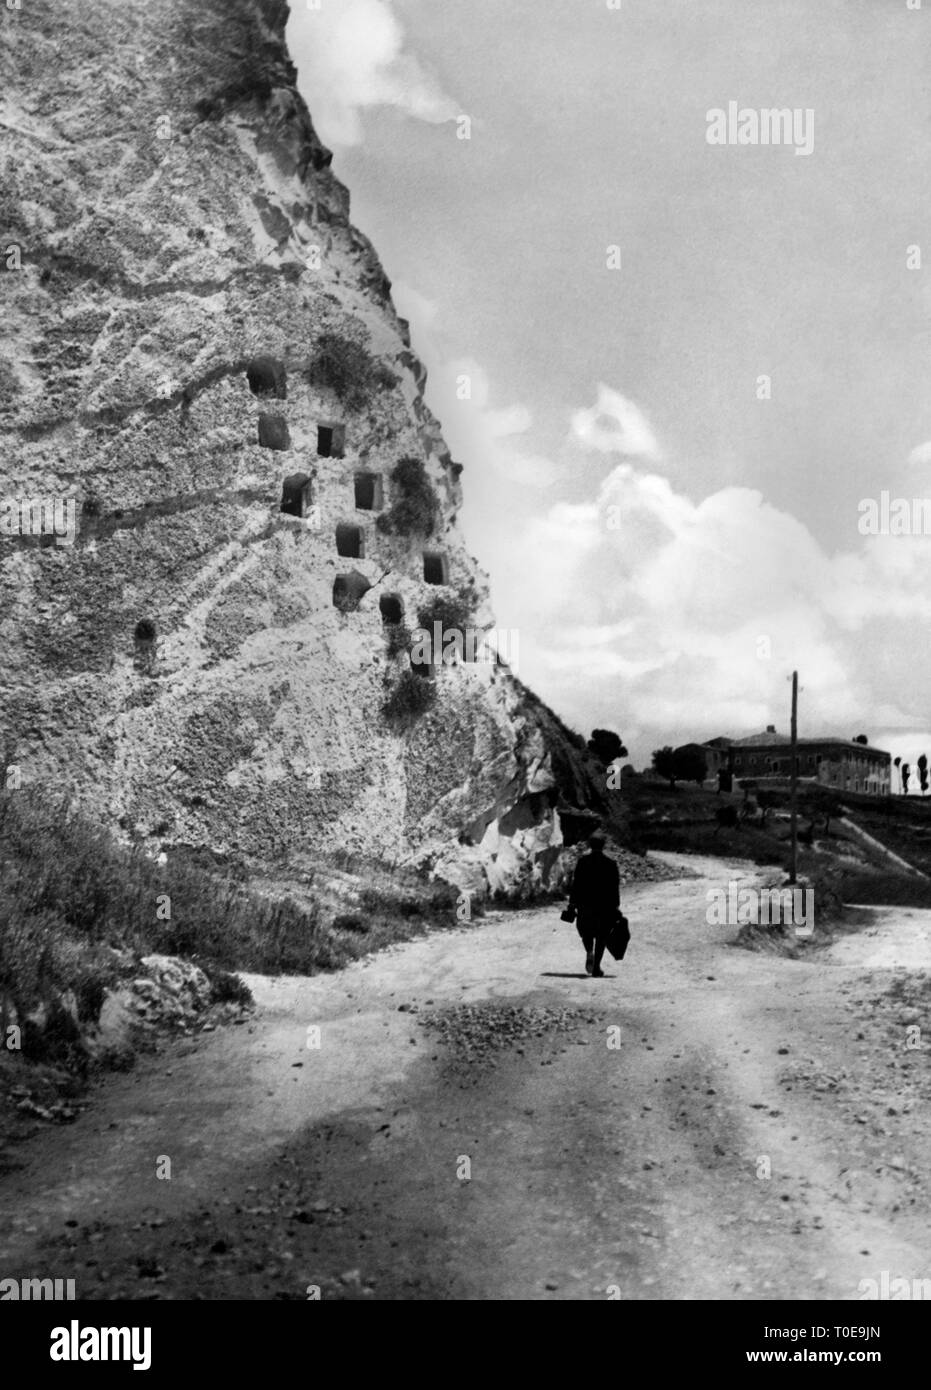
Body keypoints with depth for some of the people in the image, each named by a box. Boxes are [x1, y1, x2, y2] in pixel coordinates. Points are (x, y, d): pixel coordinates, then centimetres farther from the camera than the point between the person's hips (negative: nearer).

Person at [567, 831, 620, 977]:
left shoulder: (582, 861, -2)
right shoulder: (610, 864, -1)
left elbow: (575, 884, -3)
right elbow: (615, 888, 0)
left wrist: (572, 904, 1)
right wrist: (615, 907, 6)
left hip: (585, 904, 0)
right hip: (605, 906, 0)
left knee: (586, 931, 17)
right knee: (601, 936, 8)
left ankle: (589, 952, -12)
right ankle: (596, 967, 2)